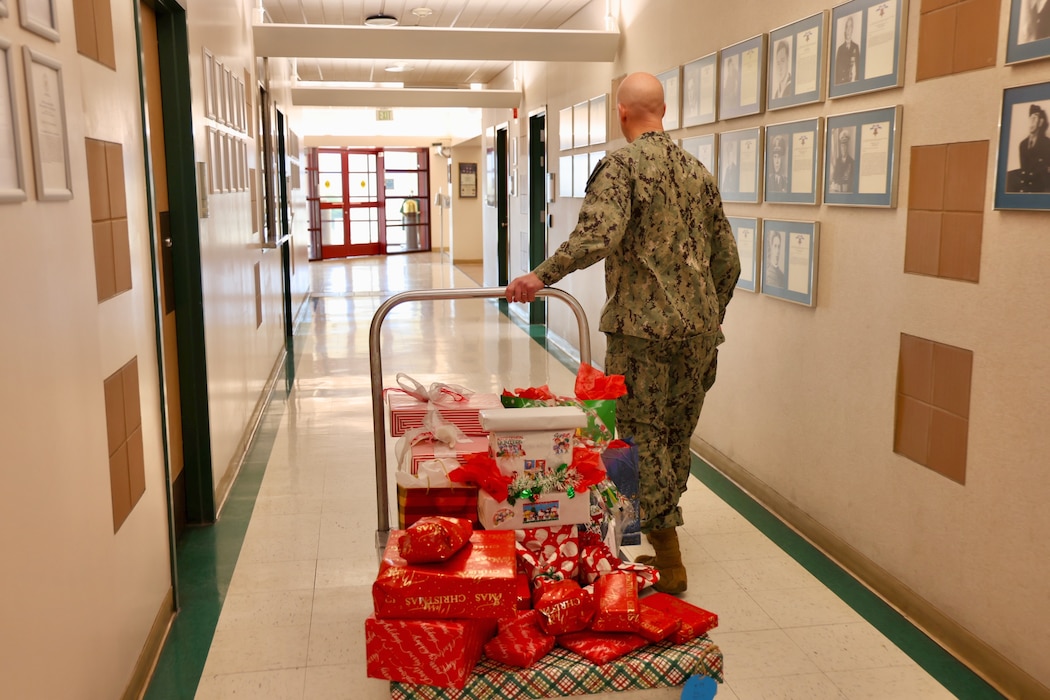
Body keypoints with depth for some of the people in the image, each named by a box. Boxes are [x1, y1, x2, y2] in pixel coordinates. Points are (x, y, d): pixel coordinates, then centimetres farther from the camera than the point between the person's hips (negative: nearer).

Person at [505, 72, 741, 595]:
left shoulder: (621, 164, -6)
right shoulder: (698, 171, 15)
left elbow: (597, 235, -25)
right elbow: (728, 260, 16)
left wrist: (540, 277, -17)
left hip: (643, 326, -7)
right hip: (698, 327, 7)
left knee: (643, 439, 2)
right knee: (676, 439, 15)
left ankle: (667, 562, 5)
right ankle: (663, 544, 28)